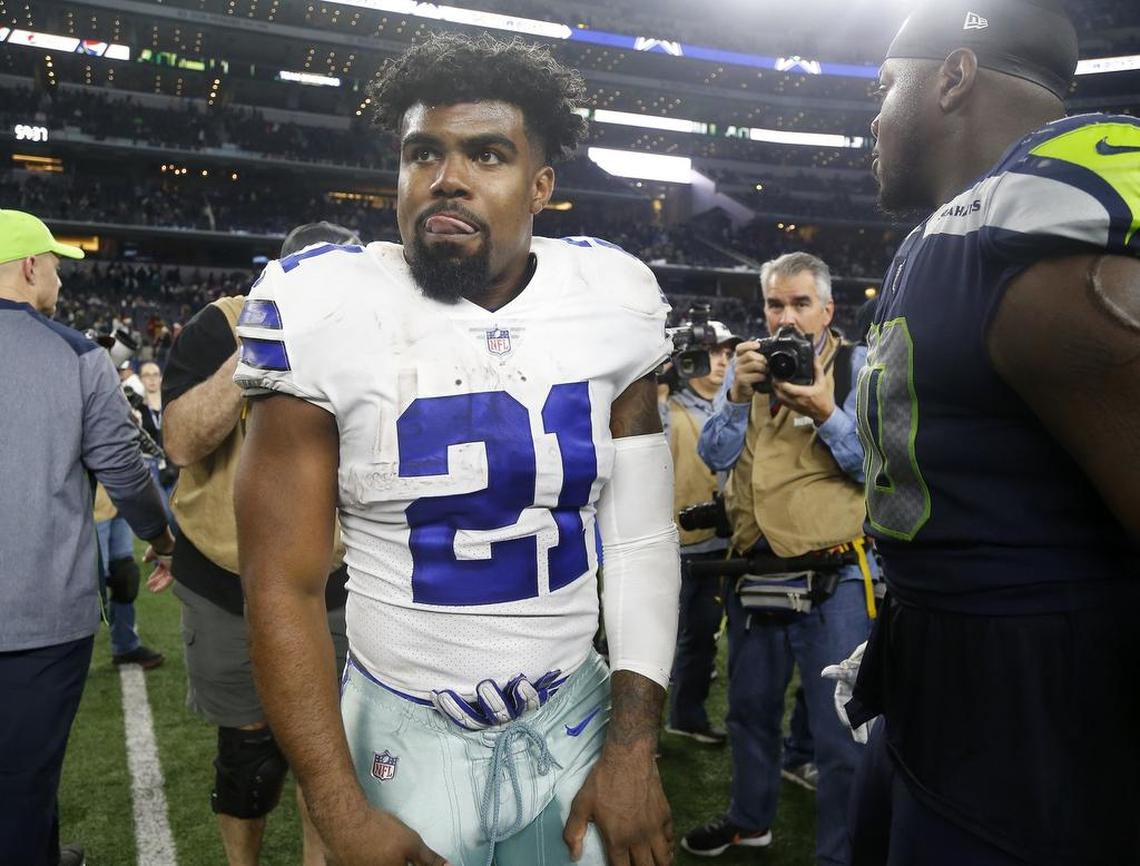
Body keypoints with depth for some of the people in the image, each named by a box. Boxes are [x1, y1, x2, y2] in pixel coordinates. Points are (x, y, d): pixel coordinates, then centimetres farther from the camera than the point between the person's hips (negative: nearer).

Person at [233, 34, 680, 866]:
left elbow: (642, 540, -2)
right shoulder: (328, 314, -13)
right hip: (406, 731, -1)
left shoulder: (609, 305, -7)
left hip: (575, 713, 2)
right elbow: (282, 587, -9)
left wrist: (633, 749, -5)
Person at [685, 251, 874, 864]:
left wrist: (826, 414, -23)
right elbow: (714, 456, 0)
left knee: (841, 736, 2)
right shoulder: (748, 366, 8)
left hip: (832, 580, -4)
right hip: (753, 573, 5)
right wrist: (737, 396, -15)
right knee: (751, 710, 21)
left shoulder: (857, 366, -3)